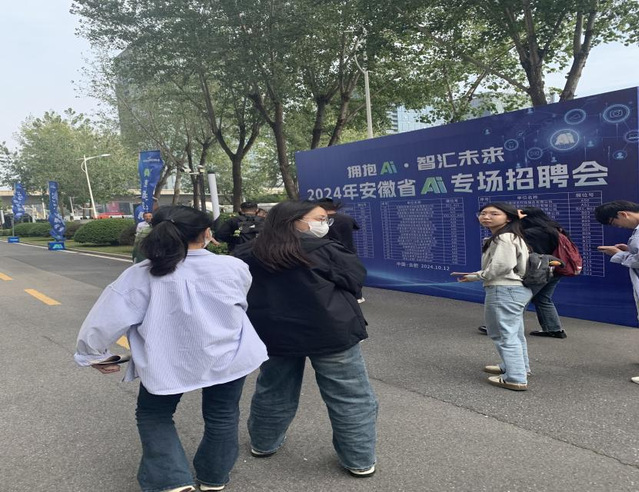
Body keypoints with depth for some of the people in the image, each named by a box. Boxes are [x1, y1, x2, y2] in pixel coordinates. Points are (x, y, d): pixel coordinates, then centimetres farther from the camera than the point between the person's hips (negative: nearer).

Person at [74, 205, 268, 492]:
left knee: (152, 415, 23)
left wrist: (93, 354, 7)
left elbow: (107, 318, -10)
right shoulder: (233, 267, -12)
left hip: (167, 363, -1)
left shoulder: (141, 276, -15)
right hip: (228, 357, 1)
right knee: (222, 417, 22)